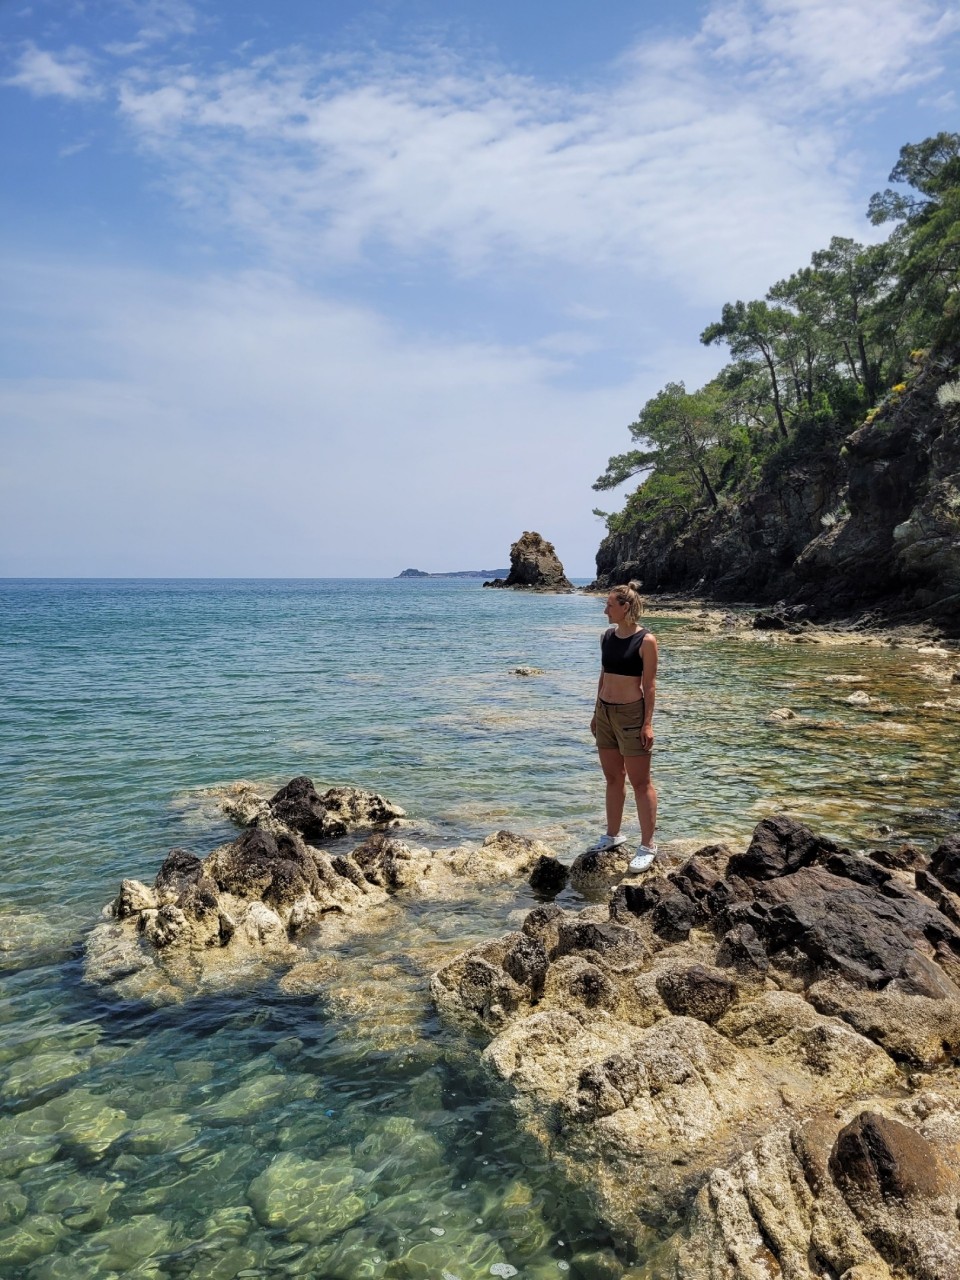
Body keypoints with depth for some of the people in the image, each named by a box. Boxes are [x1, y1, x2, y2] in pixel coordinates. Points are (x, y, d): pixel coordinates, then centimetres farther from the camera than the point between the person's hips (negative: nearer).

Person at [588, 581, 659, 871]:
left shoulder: (645, 640, -12)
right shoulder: (607, 636, 7)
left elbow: (649, 684, -12)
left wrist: (648, 723, -15)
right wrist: (596, 713, 15)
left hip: (631, 714, -7)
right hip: (605, 713, 7)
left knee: (640, 782, 1)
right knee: (612, 778, 17)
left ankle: (647, 846, 10)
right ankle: (613, 835, 30)